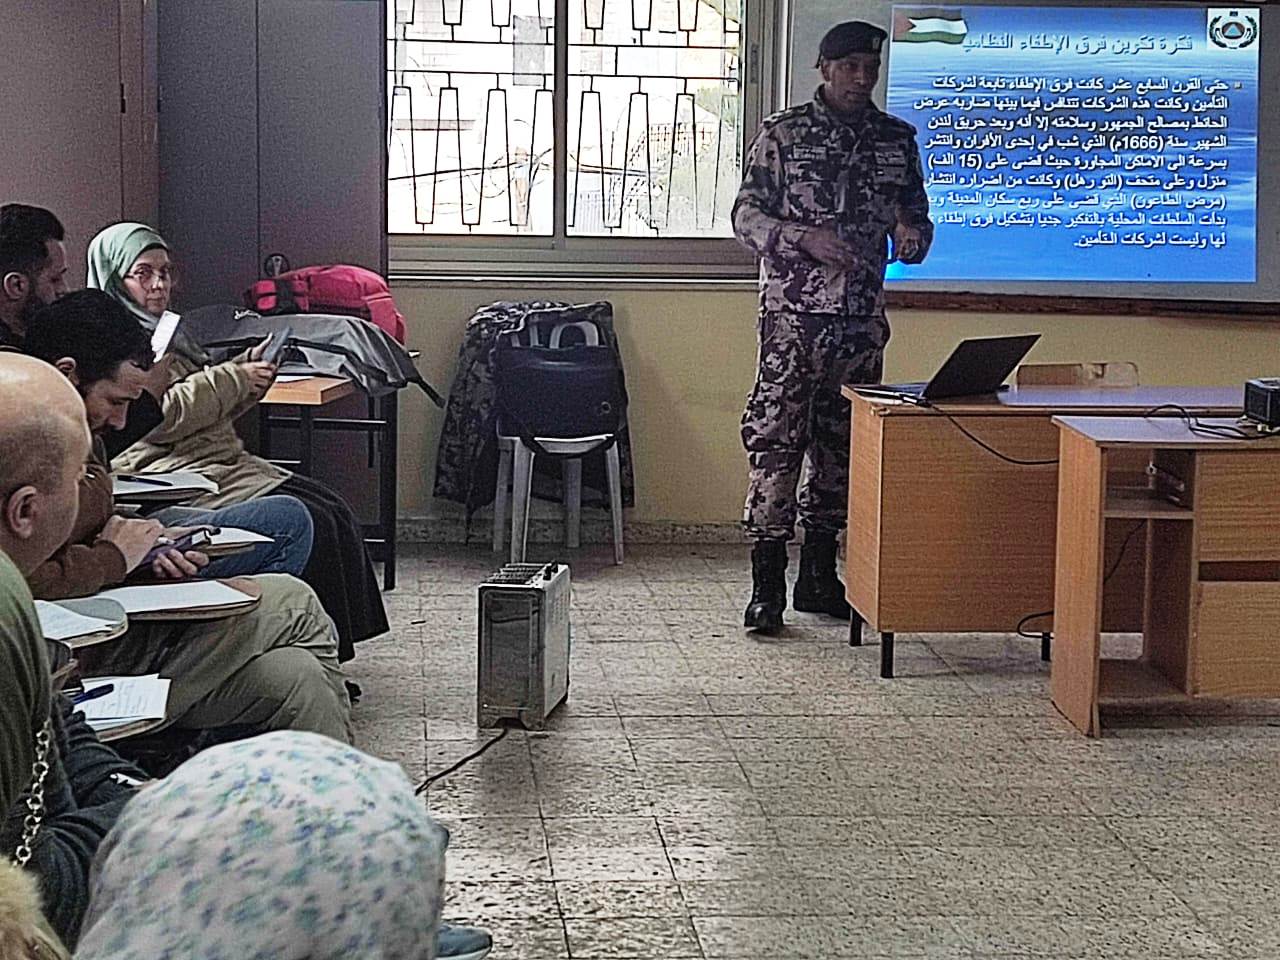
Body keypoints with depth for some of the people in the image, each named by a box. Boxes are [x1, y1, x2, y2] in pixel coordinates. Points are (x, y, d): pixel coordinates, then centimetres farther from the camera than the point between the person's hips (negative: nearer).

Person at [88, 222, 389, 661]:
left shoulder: (160, 329, 23)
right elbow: (155, 415, -19)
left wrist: (249, 366, 8)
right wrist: (233, 378, -14)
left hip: (223, 460, 10)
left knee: (335, 512, -5)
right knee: (309, 525, -22)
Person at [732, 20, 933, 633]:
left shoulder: (897, 139, 11)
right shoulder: (783, 134, 0)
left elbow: (916, 214, 18)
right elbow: (746, 216, -1)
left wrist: (911, 233, -6)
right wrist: (807, 239, -17)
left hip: (862, 317, 4)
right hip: (793, 313, -4)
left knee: (841, 444, 9)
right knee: (776, 439, -8)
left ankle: (819, 576, 19)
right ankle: (766, 586, -6)